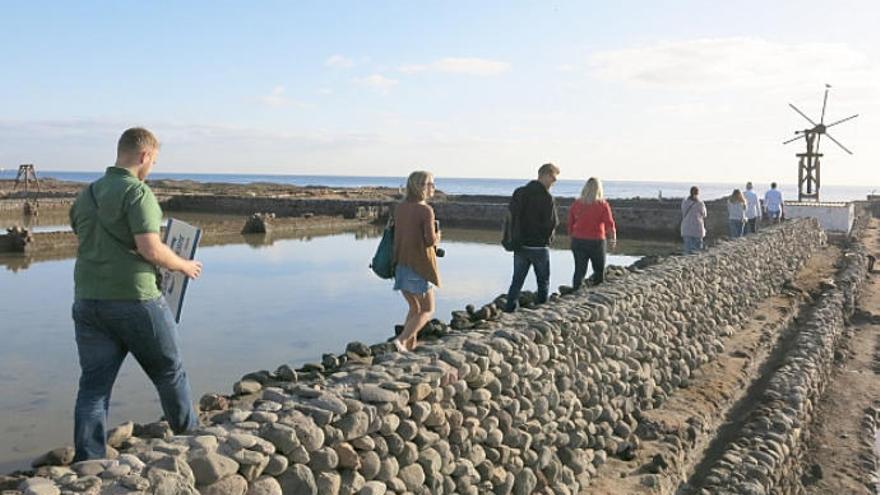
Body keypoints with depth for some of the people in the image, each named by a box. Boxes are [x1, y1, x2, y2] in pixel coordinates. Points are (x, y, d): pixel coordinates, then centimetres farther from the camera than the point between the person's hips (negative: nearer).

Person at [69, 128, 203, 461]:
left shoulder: (85, 196, 12)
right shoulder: (137, 192, -12)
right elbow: (151, 248, -21)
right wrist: (184, 266, -3)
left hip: (87, 300, 6)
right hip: (134, 300, -6)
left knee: (94, 384, 9)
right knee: (170, 372, 13)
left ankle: (87, 462, 8)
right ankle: (191, 437, 28)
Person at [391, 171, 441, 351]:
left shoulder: (399, 208, 5)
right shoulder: (426, 210, -15)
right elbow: (431, 240, -20)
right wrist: (437, 236, 3)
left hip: (400, 265, 6)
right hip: (419, 266, -6)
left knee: (415, 308, 21)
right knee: (427, 310, 8)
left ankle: (409, 345, 17)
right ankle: (401, 340, -6)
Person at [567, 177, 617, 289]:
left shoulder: (576, 204, -1)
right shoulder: (602, 204, -10)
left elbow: (570, 224, 5)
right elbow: (609, 225, -10)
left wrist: (572, 238, 18)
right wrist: (613, 239, 5)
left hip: (578, 241, 3)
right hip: (596, 242, -3)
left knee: (579, 271, 8)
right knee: (599, 270, 15)